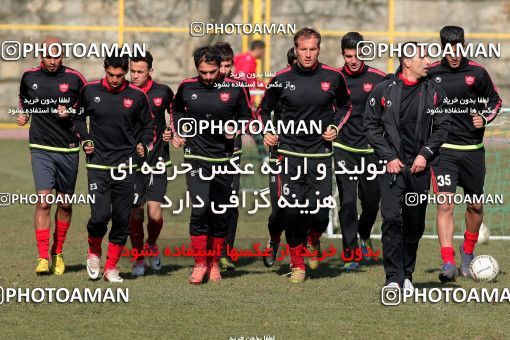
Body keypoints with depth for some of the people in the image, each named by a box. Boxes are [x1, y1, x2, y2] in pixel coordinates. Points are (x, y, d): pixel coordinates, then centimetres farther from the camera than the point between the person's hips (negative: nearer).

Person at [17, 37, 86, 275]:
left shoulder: (74, 78, -3)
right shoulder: (29, 77, 4)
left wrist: (70, 112, -10)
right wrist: (23, 115, 6)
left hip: (68, 149, 0)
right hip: (41, 148, 0)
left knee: (65, 203, 8)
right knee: (43, 200, -13)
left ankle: (57, 253, 25)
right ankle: (43, 257, -12)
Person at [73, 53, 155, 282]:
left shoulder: (137, 96, 1)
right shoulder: (90, 91, 2)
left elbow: (148, 125, 15)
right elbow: (78, 117, 19)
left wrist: (144, 145, -2)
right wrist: (84, 140, 4)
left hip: (126, 166, 1)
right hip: (98, 164, -1)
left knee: (122, 219, 1)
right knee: (100, 215, -13)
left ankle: (111, 267, 14)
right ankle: (94, 253, 17)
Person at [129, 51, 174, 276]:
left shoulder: (162, 92, 1)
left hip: (156, 162, 0)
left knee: (155, 214, -8)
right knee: (135, 214, 0)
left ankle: (152, 245, 22)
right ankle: (138, 260, 17)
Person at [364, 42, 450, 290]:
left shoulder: (433, 92, 6)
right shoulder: (384, 90, 0)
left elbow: (442, 127, 7)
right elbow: (371, 125, 2)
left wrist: (425, 154, -5)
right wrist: (389, 157, -7)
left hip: (419, 167, 3)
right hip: (392, 166, -3)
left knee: (415, 224, 7)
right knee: (392, 219, -14)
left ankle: (407, 275, 21)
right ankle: (394, 278, -11)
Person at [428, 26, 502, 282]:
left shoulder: (477, 73, 0)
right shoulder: (430, 74, -1)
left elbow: (495, 100, 14)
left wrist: (485, 118, -5)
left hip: (473, 150, 2)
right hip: (443, 149, -2)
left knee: (475, 205, 12)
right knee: (445, 204, -14)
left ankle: (468, 252, 35)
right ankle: (448, 263, -18)